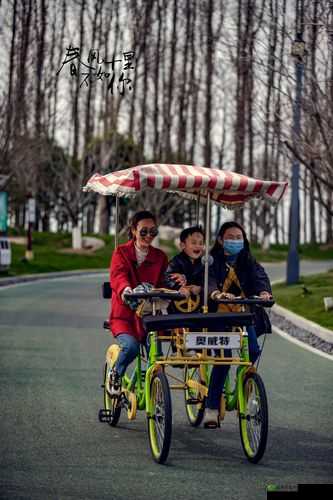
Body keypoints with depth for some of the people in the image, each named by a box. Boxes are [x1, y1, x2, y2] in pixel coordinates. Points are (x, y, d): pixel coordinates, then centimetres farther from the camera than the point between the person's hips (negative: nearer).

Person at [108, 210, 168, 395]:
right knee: (131, 346, -29)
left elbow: (163, 283, 4)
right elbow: (118, 276, -17)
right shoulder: (121, 253, 2)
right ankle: (116, 374, 2)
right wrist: (125, 289, -41)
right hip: (124, 315, -3)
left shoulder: (160, 257, 13)